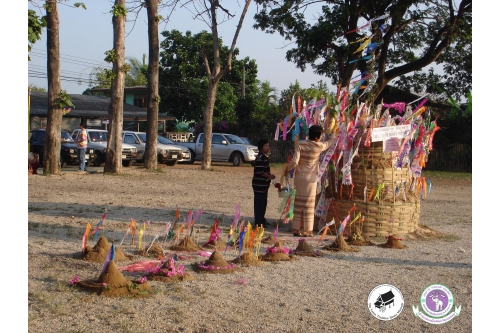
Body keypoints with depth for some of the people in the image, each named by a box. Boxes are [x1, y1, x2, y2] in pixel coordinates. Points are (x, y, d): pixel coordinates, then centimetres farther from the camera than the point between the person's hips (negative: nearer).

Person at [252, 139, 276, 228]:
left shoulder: (265, 157, 14)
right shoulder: (260, 158, -17)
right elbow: (259, 171, -23)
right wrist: (269, 176, -19)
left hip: (264, 184, 10)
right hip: (259, 184, -10)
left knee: (263, 203, 16)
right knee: (259, 203, -4)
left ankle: (262, 220, 25)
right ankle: (259, 222, 0)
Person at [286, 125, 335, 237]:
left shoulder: (300, 144, -8)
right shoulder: (319, 146, -8)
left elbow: (295, 161, -15)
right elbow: (329, 143, 14)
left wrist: (288, 168, 4)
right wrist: (333, 136, 34)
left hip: (299, 177, 2)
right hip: (311, 178, -2)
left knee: (298, 203, 8)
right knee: (309, 204, 3)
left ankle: (296, 229, 12)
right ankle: (308, 231, 5)